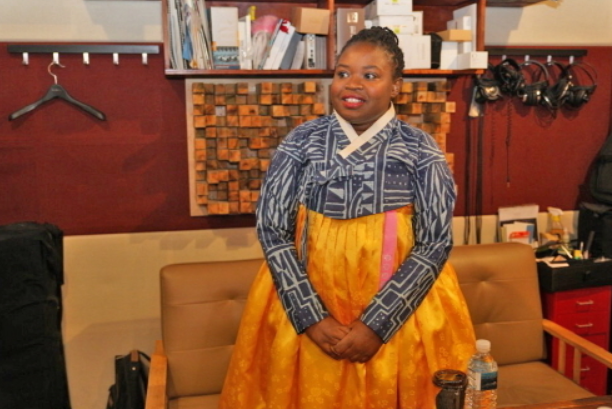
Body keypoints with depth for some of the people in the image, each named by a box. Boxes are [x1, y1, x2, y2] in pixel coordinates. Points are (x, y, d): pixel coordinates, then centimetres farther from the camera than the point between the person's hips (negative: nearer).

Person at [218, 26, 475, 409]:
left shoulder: (421, 149, -6)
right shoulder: (302, 141, -3)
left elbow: (436, 242, -8)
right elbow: (272, 228, -5)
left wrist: (377, 323, -15)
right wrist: (311, 316, -13)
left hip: (401, 307, -1)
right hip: (305, 302, 1)